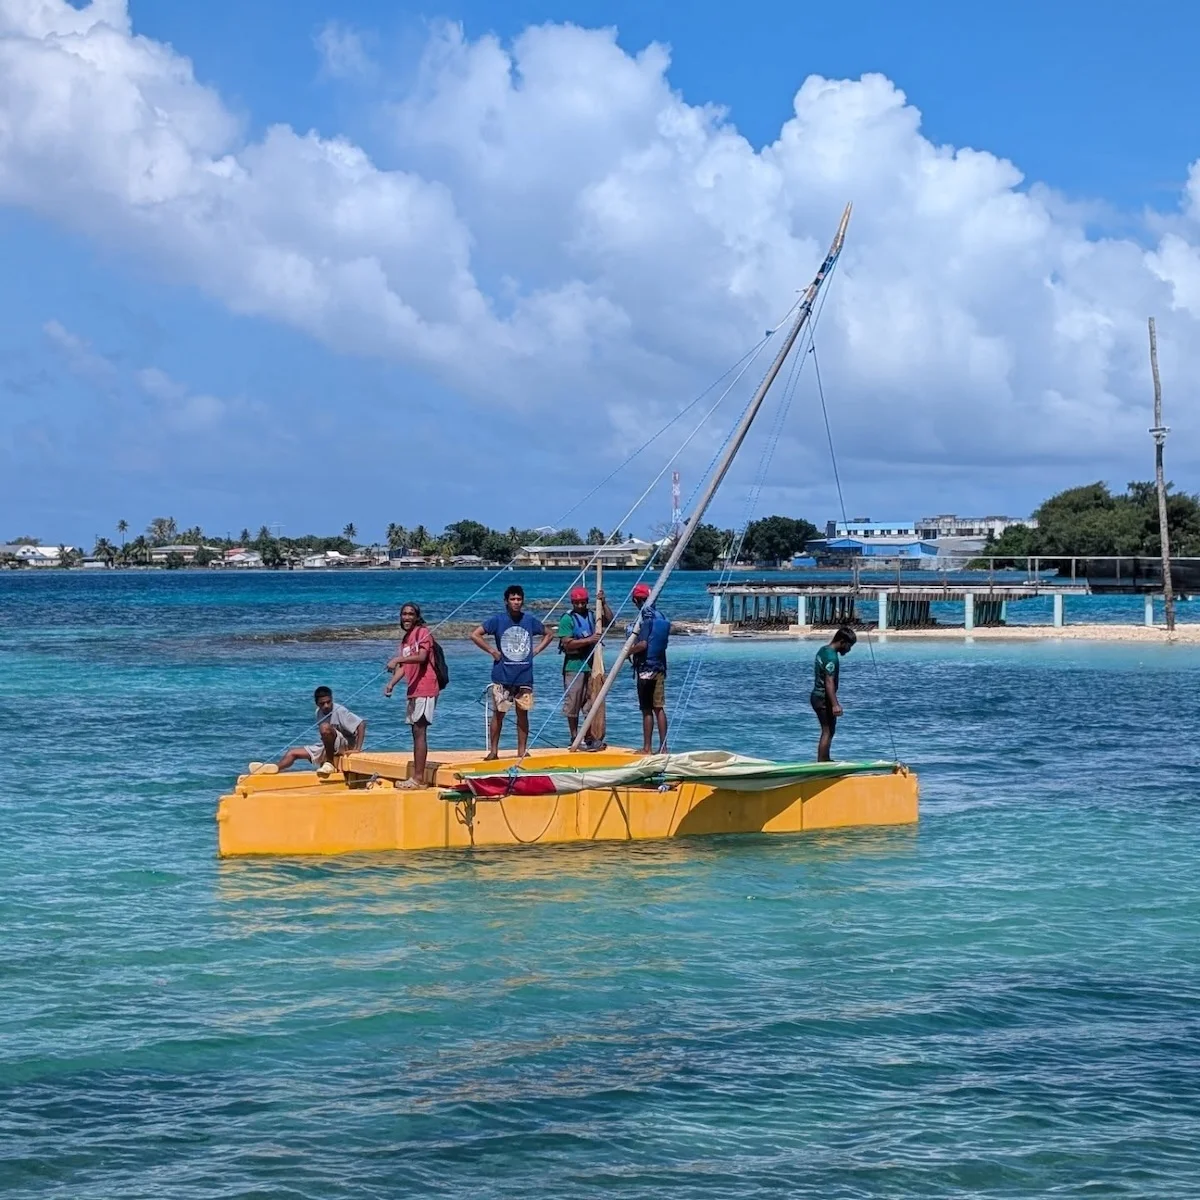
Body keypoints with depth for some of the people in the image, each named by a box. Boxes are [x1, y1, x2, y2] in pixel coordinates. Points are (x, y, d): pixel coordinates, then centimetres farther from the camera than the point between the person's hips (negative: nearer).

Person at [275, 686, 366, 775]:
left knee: (325, 727, -33)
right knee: (293, 753, 3)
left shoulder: (340, 711, -16)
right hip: (326, 749, 8)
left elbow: (362, 724, -22)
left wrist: (357, 749, -26)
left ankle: (329, 764, -24)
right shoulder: (319, 712, 6)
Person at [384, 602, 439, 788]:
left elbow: (422, 656, -23)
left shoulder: (423, 632, -7)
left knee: (419, 731, -11)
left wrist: (398, 659, -32)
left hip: (425, 688, -9)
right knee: (416, 732, 10)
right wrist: (391, 683, 0)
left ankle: (419, 778, -12)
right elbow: (403, 667, 16)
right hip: (414, 690, 9)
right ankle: (416, 777, 13)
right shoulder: (405, 639, 18)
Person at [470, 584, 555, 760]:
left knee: (522, 713, 4)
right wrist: (492, 651, -8)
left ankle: (522, 752, 10)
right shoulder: (498, 620, -3)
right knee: (498, 713, 0)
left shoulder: (530, 620, 5)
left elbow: (549, 634, 19)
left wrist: (536, 650, 6)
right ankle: (493, 750, 6)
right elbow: (475, 635, -5)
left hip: (524, 677, 2)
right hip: (502, 677, -2)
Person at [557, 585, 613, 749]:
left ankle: (589, 737, 11)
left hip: (591, 665, 5)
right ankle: (575, 738, 7)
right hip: (574, 666, -5)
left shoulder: (591, 615, 11)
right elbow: (567, 643, -13)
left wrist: (603, 603, -7)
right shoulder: (567, 619, -5)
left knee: (590, 703, 6)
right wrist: (589, 640, -20)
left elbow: (609, 620, 2)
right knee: (572, 704, -1)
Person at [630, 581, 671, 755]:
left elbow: (643, 644, -22)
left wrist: (628, 652, -6)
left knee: (647, 710, -3)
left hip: (645, 668, -7)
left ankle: (647, 748, -1)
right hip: (660, 667, 7)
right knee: (659, 708, 8)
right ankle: (663, 747, 7)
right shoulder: (660, 616, 10)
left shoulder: (645, 617, -13)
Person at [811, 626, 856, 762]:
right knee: (828, 731, -5)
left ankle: (825, 760, 29)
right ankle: (821, 764, -4)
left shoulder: (823, 650, 11)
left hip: (817, 696, 10)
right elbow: (829, 682, -26)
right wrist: (835, 705, -30)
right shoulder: (831, 657, -20)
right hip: (824, 699, -10)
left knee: (829, 730, 20)